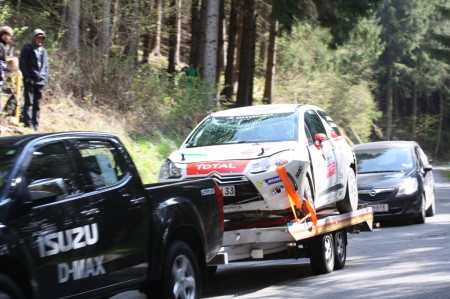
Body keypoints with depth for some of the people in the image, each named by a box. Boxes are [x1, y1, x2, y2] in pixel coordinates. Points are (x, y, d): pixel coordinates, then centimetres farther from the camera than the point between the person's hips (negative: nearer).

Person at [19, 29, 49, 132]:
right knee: (29, 102, -9)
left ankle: (35, 125, 6)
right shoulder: (27, 48, 3)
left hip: (40, 81, 5)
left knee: (37, 104, 4)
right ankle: (28, 124, -11)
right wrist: (27, 76, -11)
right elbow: (22, 63, -3)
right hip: (30, 80, -5)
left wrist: (45, 78, 7)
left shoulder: (43, 51, 18)